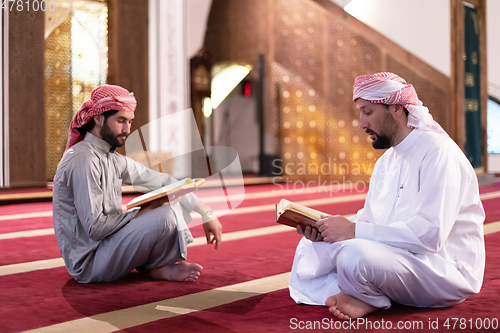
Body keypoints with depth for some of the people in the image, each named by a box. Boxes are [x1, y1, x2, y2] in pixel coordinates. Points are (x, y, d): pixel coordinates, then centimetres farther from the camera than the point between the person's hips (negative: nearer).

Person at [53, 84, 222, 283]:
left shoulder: (113, 160, 8)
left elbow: (163, 181, 10)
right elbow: (95, 228, -24)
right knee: (164, 217, -25)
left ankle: (160, 267, -8)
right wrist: (142, 212, -14)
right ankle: (159, 268, 3)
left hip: (107, 243, 10)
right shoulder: (82, 160, -20)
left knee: (172, 201, 8)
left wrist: (207, 214, 5)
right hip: (88, 264, -10)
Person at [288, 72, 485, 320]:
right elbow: (370, 218, 15)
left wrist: (354, 231, -26)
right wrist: (327, 228, -6)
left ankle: (369, 297, -5)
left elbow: (429, 235, -27)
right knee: (311, 247, 4)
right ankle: (366, 300, -15)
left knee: (355, 255, -36)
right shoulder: (386, 160, 15)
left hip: (446, 269, -9)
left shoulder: (439, 154, -16)